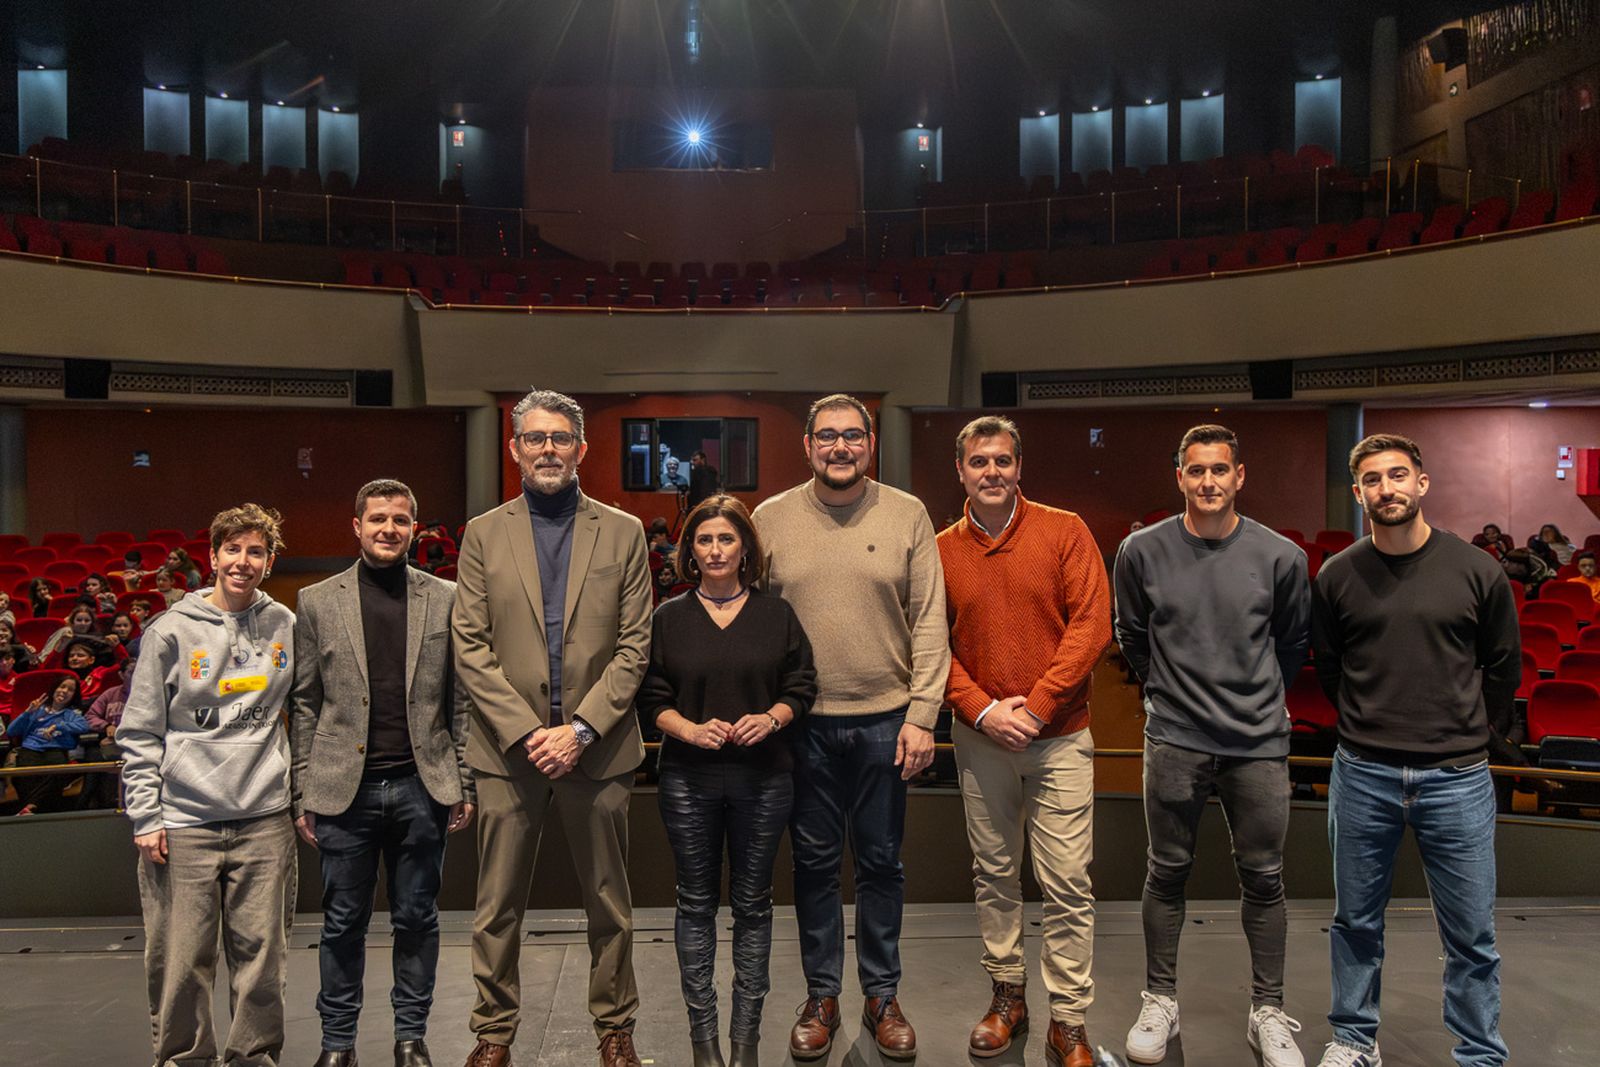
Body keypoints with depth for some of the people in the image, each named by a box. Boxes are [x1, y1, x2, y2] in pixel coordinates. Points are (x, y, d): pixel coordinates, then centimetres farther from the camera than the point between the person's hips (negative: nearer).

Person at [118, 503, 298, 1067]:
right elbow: (138, 733, 1)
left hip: (265, 820, 2)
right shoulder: (170, 631, -1)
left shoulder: (285, 626, 5)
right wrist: (146, 817, -4)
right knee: (181, 961, 4)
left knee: (262, 956, 7)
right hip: (183, 824, -2)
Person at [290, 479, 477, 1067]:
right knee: (343, 921, 9)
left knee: (417, 919, 10)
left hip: (421, 786, 1)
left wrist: (463, 783, 1)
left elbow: (459, 699, 5)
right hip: (345, 788, 0)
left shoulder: (444, 599, 5)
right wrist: (302, 792, 1)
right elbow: (305, 705, 5)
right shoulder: (317, 601, 4)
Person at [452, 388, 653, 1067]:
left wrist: (581, 729, -11)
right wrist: (525, 731, -11)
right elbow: (470, 650, -1)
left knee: (608, 903, 11)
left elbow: (634, 647, -1)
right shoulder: (484, 534, 5)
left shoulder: (623, 533, 4)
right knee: (498, 907, 9)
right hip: (509, 748, 0)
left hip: (597, 748, 0)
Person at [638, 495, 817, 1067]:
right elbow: (653, 699, 3)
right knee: (696, 903, 7)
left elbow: (801, 688, 5)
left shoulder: (776, 613, 4)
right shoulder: (669, 617, 4)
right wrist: (691, 729, -15)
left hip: (762, 777, 0)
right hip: (689, 778, 0)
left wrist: (772, 718, -14)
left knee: (752, 903, 7)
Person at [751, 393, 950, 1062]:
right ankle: (821, 996, 28)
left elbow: (930, 624, -1)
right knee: (814, 862, 12)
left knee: (881, 862, 11)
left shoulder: (907, 516, 0)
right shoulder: (771, 519, 1)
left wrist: (921, 716, -7)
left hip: (886, 719, 0)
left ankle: (882, 995, 28)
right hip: (802, 723, 1)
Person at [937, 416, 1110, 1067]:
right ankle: (1007, 995, 29)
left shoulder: (1064, 532, -3)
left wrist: (1034, 706, -13)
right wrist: (983, 711, -11)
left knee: (1067, 885, -1)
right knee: (993, 875, 13)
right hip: (980, 739, 2)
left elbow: (1091, 625, -8)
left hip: (1058, 736, -2)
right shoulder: (942, 551, 3)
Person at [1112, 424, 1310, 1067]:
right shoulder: (1143, 551, -3)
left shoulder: (1279, 556, -3)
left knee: (1263, 880, 10)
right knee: (1167, 873, 10)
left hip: (1258, 745, 0)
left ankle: (1268, 1013, 26)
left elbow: (1294, 641, 13)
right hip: (1174, 741, 0)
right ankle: (1159, 1002, 26)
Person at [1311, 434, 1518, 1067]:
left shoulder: (1476, 571, -3)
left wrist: (1469, 731, 14)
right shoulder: (1337, 577, -1)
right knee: (1356, 920, 13)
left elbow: (1503, 667, 10)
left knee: (1471, 936, 7)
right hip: (1363, 776, 1)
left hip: (1457, 778, -1)